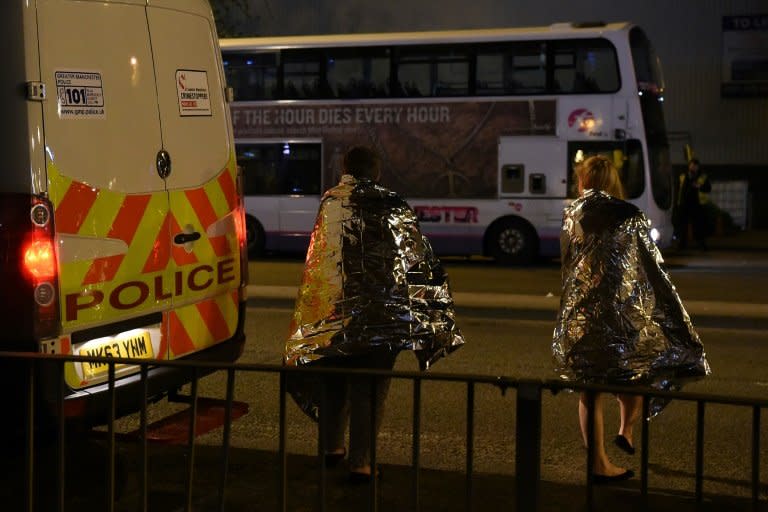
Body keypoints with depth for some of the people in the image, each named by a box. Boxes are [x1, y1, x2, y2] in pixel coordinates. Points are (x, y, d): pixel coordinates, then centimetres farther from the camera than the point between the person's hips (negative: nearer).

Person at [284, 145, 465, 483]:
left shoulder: (331, 203, 3)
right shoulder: (394, 207, -1)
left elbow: (318, 260, 2)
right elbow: (421, 262, 0)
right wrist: (434, 317, 6)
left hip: (336, 309, 2)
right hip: (382, 313, -2)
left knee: (334, 381, 18)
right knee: (369, 386, 2)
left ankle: (332, 446, 30)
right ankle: (360, 462, 1)